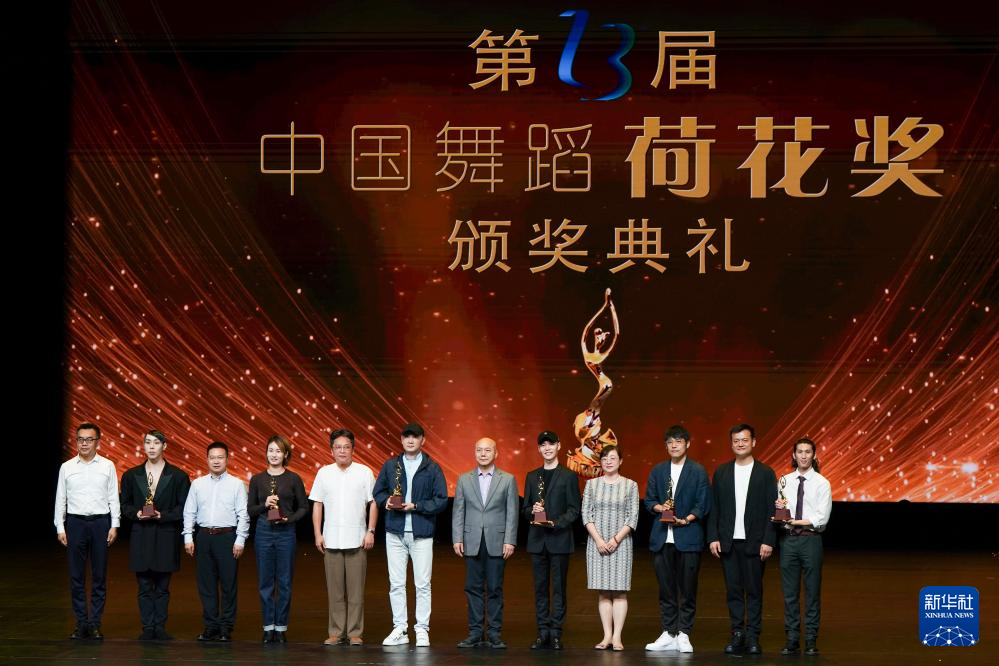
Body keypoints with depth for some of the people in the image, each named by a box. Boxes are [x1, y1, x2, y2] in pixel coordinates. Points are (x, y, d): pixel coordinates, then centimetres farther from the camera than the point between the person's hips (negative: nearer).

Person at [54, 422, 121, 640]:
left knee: (99, 576, 3)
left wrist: (114, 526, -3)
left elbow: (113, 498, 3)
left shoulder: (107, 466, 2)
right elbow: (60, 499, 7)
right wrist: (60, 528, 1)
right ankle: (81, 624, 10)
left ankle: (95, 624, 9)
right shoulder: (67, 467, 5)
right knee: (76, 576, 3)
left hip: (100, 523, -1)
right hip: (75, 523, 1)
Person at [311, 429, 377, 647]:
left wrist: (370, 532, -5)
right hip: (331, 540, 2)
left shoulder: (364, 472, 2)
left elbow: (373, 504, 2)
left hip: (357, 540, -2)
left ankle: (355, 633, 5)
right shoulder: (324, 473, 7)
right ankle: (335, 632, 10)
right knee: (334, 589, 5)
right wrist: (317, 534, 2)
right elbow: (317, 505, 9)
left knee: (356, 589, 0)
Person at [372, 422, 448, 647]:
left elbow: (441, 500, -3)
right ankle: (399, 629, 11)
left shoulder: (432, 468, 0)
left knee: (422, 584, 0)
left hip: (421, 533, -2)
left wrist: (415, 506, -14)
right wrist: (386, 501, -8)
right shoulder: (390, 465, 8)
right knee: (396, 584, 4)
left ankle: (422, 630, 6)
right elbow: (378, 492, 14)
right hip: (395, 531, 2)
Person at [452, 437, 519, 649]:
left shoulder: (508, 480, 4)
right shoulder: (464, 479, 9)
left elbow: (512, 513, 1)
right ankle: (475, 633, 9)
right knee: (473, 588, 3)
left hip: (497, 542, -2)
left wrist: (510, 541, -6)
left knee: (495, 589, 1)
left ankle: (494, 634, 6)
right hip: (472, 543, 2)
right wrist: (457, 539, -2)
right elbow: (458, 511, 7)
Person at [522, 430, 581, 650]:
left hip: (559, 539, -4)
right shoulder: (531, 477, 14)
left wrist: (556, 523, -17)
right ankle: (543, 632, 9)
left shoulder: (568, 477, 2)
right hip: (537, 540, 4)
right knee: (540, 587, 5)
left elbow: (574, 510, -2)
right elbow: (525, 509, 14)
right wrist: (532, 511, -9)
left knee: (558, 587, -1)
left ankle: (556, 633, 1)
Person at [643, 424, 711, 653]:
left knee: (687, 589, 0)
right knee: (666, 589, 7)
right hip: (662, 538, 3)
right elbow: (649, 499, 12)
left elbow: (703, 504, -3)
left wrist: (688, 518, -17)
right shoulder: (658, 471, 13)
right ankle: (669, 634, 13)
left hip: (688, 537, -3)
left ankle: (683, 634, 6)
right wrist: (658, 507, -9)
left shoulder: (698, 471, 1)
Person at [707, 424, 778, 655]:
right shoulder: (721, 472, 9)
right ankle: (737, 635, 9)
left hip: (754, 542, -2)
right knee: (733, 590, 4)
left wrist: (768, 541, -9)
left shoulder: (765, 473, 2)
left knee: (754, 590, 1)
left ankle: (753, 637, 5)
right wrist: (713, 538, -1)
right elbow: (714, 508, 8)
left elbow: (771, 510, -2)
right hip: (728, 541, 2)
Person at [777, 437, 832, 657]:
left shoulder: (821, 483, -2)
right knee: (789, 593, 6)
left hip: (811, 539, -3)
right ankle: (792, 640, 14)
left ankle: (811, 641, 9)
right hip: (788, 539, 3)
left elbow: (822, 517, -9)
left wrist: (799, 522, -17)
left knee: (813, 592, 3)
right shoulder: (785, 481, 7)